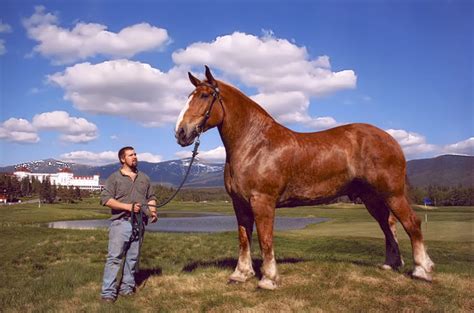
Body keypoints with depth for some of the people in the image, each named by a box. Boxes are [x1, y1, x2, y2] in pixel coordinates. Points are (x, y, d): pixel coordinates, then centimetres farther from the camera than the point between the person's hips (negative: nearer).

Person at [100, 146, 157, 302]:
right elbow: (105, 198, -8)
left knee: (133, 258, 7)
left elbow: (151, 197, 21)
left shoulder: (144, 178, 16)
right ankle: (108, 292, -4)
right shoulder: (115, 177, 1)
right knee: (114, 257, -7)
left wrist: (152, 210, 0)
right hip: (121, 223, -4)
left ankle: (127, 288, 18)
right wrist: (127, 206, -16)